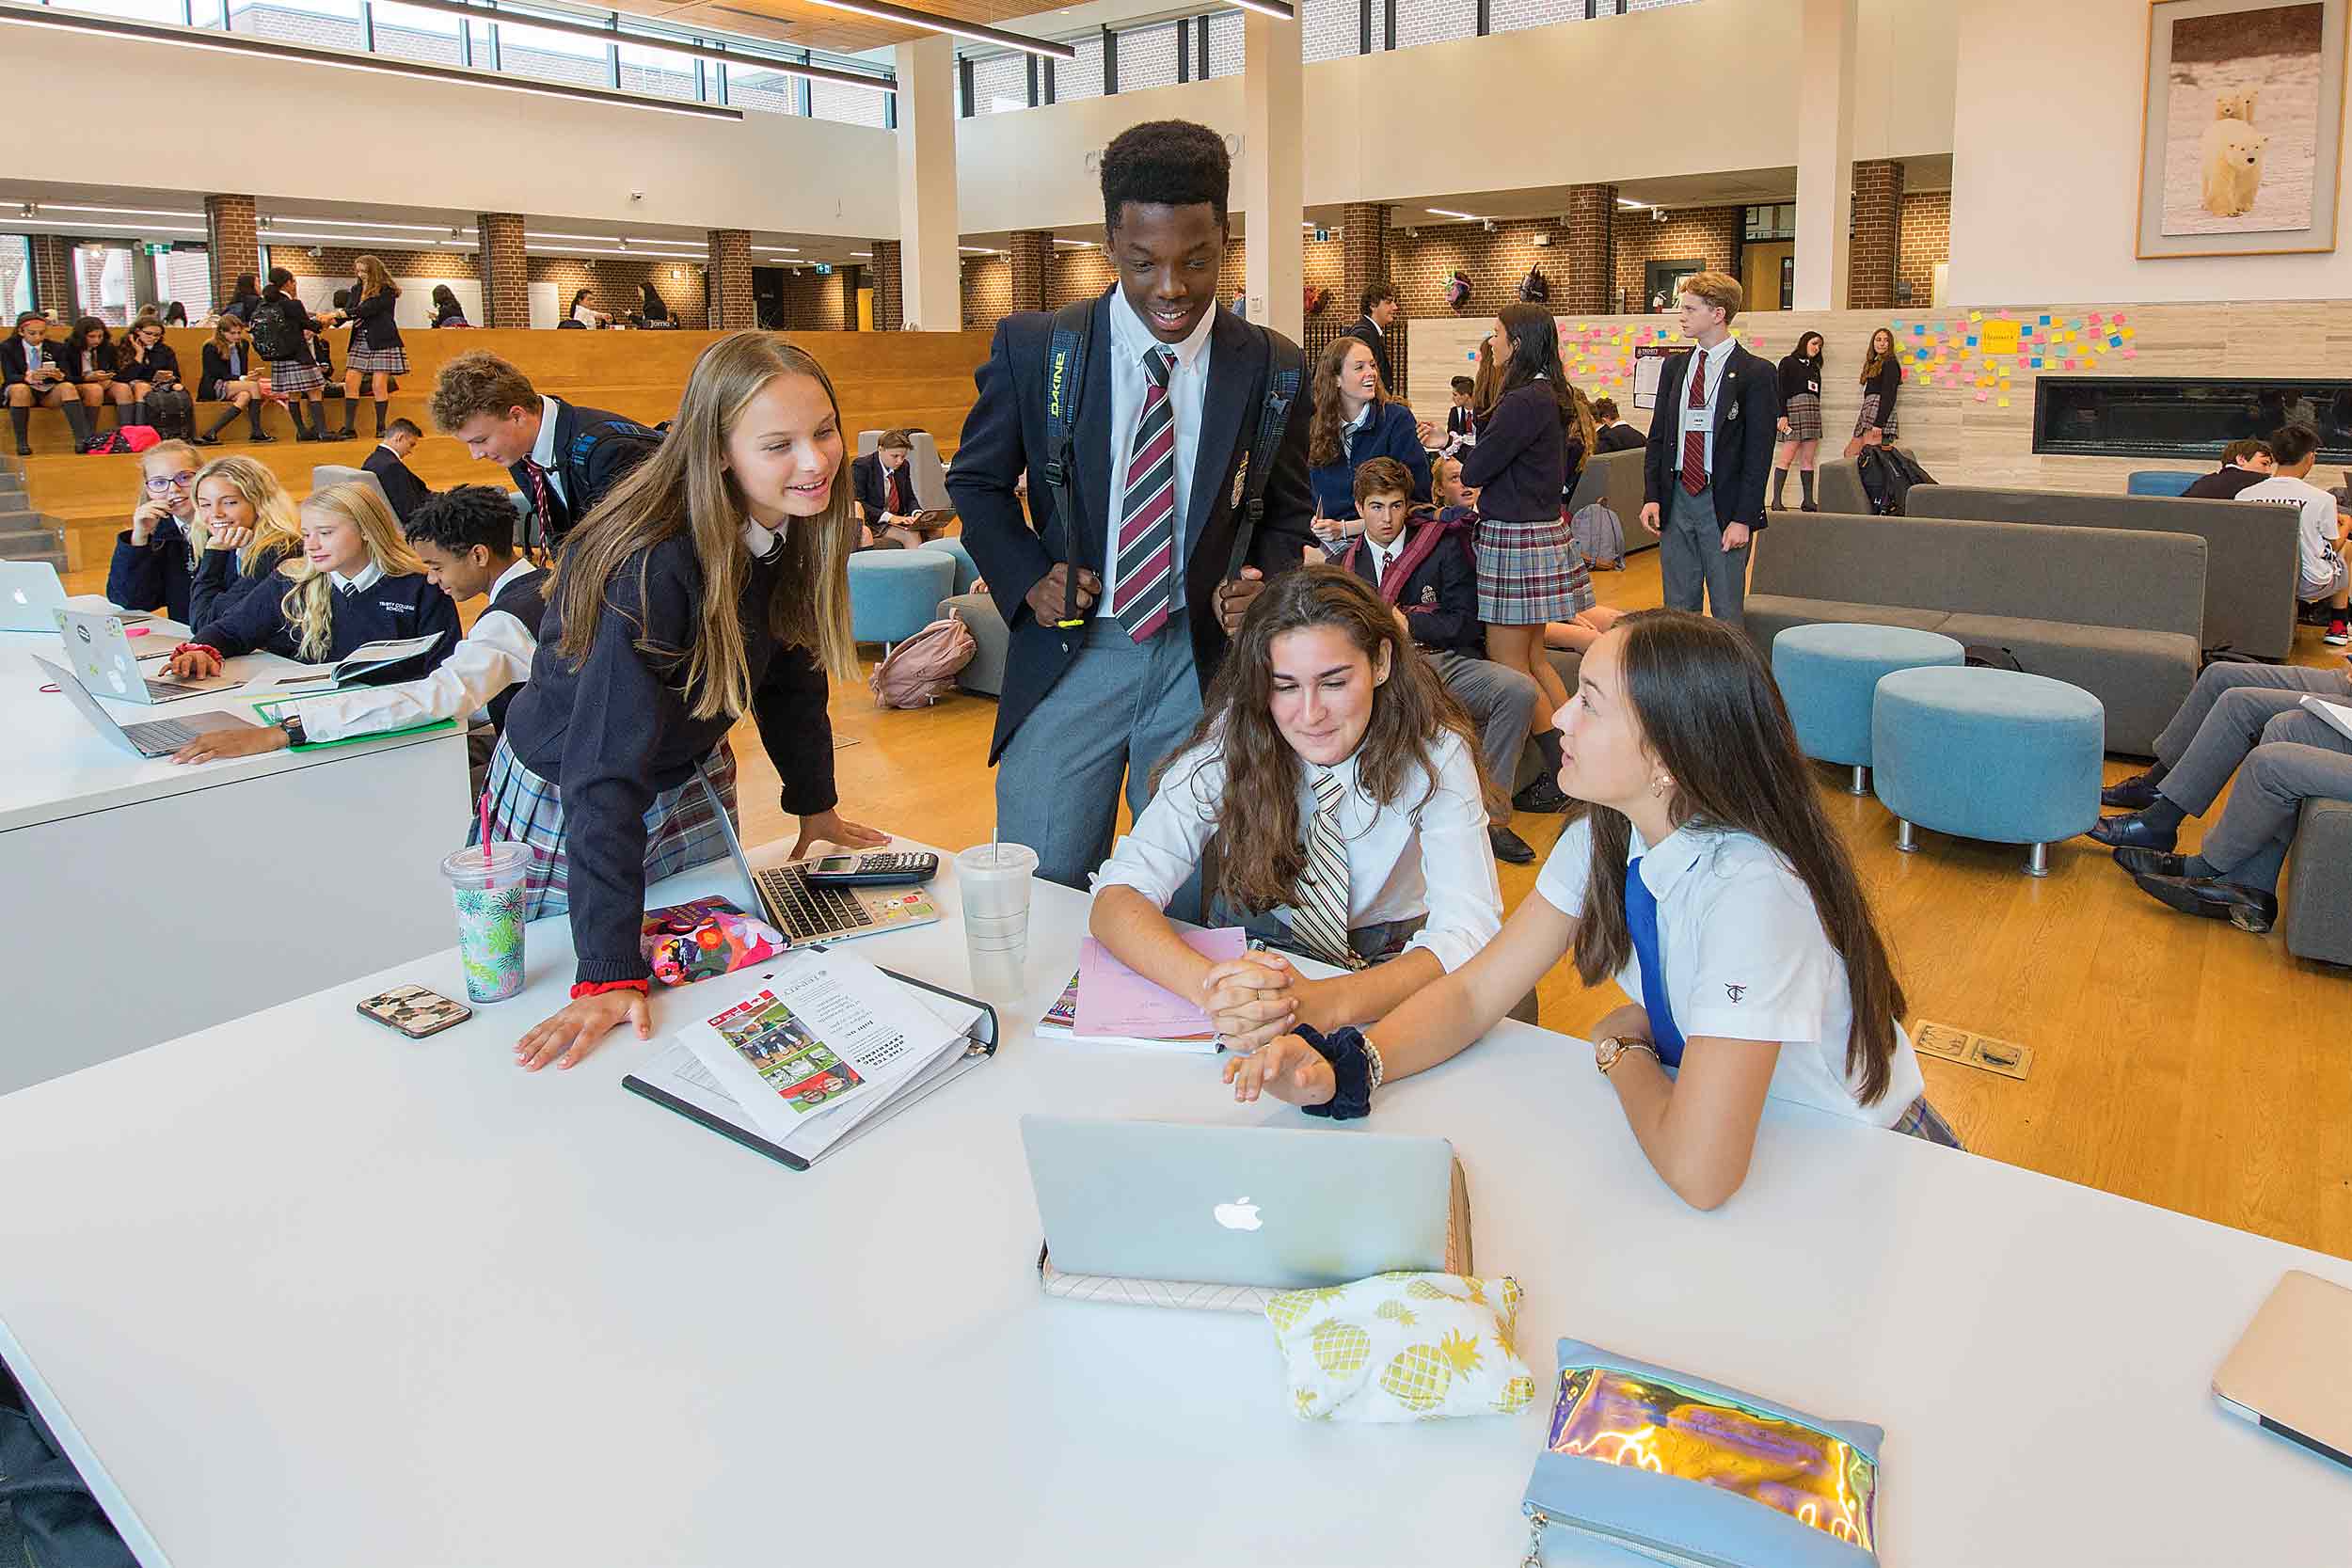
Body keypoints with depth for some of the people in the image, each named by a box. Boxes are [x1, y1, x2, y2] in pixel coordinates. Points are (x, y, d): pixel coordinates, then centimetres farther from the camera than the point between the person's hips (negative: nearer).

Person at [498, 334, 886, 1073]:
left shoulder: (793, 530, -13)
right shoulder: (654, 566, -37)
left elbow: (791, 672, 3)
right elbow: (607, 770, -39)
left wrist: (816, 808, 7)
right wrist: (608, 975, -42)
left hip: (690, 782, 7)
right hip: (566, 797, -6)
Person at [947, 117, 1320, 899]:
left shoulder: (1269, 368, -2)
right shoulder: (1031, 346, -4)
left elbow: (1287, 511, 10)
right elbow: (977, 482, 8)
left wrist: (1261, 585, -10)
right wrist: (1027, 575, -8)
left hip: (1203, 658, 1)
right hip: (1070, 649, 0)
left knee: (1192, 910, 12)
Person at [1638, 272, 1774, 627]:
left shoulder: (1755, 374, -6)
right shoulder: (1674, 367, 11)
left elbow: (1758, 454, -9)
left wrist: (1744, 518, -14)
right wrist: (1652, 496, 1)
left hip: (1723, 505, -5)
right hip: (1676, 499, 5)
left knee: (1726, 612, 2)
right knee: (1678, 607, 10)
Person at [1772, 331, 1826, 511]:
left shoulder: (1814, 367, 23)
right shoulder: (1788, 363, 4)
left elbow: (1816, 394, 20)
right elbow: (1781, 390, -5)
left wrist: (1816, 416, 12)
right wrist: (1782, 415, -15)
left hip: (1813, 411, 7)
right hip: (1794, 407, -7)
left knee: (1809, 459, 2)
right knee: (1787, 458, -12)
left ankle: (1808, 501, 1)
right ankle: (1776, 500, -12)